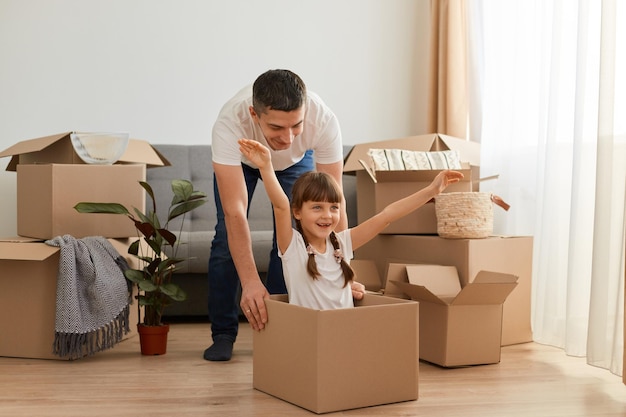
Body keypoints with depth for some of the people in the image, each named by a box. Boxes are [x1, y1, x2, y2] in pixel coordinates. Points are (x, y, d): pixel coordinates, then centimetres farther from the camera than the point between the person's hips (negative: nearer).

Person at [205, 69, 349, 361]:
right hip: (240, 159, -1)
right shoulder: (230, 123, -46)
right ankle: (223, 334, 7)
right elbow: (234, 211, -48)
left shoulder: (324, 121, -42)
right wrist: (250, 281, -56)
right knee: (227, 237, -10)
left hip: (296, 161, 1)